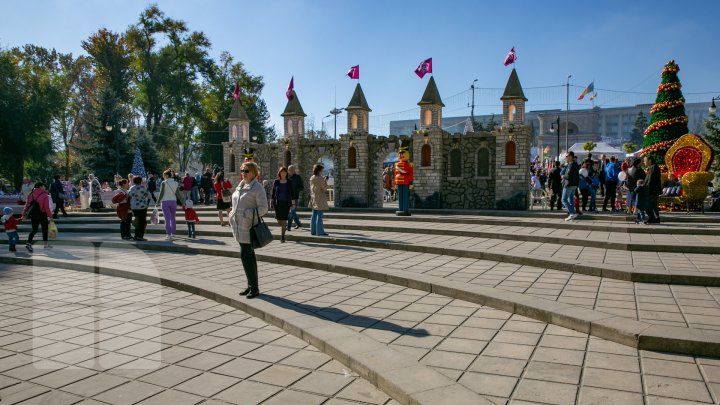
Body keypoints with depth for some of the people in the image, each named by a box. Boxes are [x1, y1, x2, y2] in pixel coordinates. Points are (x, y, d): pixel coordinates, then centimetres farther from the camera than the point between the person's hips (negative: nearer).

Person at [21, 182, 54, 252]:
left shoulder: (31, 194, 6)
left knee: (34, 229, 14)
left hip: (32, 214, 5)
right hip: (41, 214, -5)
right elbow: (47, 207, -13)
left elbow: (27, 205, 6)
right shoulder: (45, 195, -9)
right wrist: (50, 216, -6)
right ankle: (46, 244, 21)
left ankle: (29, 243, -5)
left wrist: (24, 214, 10)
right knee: (44, 228, 13)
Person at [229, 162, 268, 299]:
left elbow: (263, 208, -14)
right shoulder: (241, 186, 14)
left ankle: (254, 288, 0)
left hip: (249, 226, -8)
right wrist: (233, 215, 9)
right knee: (248, 256, 13)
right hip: (240, 226, 8)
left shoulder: (257, 188, -10)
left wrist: (246, 214, -20)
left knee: (246, 256, -10)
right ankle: (251, 286, 20)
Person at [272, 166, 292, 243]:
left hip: (286, 203, -1)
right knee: (279, 221, 2)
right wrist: (272, 202, 1)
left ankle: (282, 237, 1)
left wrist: (292, 203, 3)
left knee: (284, 220, -5)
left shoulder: (289, 182, 4)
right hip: (278, 203, 1)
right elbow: (273, 192, 6)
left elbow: (292, 193, 7)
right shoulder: (276, 182, 4)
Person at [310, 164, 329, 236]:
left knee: (314, 215, 12)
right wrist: (325, 181, 1)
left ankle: (313, 231, 16)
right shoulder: (320, 178, -16)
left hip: (313, 199, 8)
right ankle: (319, 232, -5)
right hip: (319, 199, -8)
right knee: (319, 215, -6)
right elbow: (325, 188, -14)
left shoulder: (311, 178, 9)